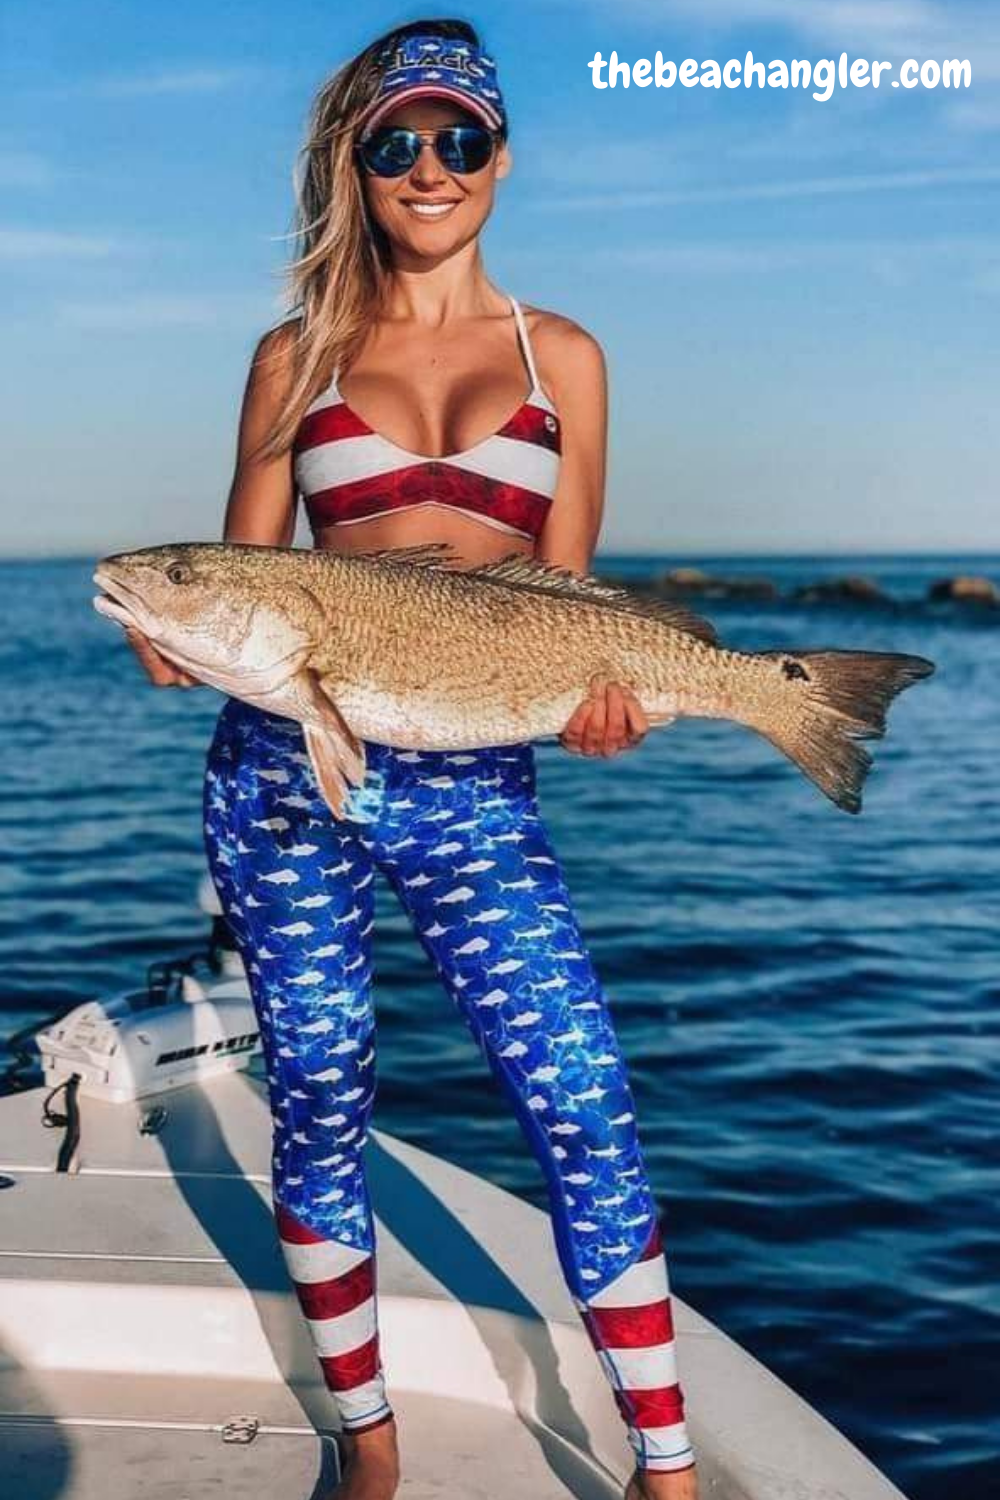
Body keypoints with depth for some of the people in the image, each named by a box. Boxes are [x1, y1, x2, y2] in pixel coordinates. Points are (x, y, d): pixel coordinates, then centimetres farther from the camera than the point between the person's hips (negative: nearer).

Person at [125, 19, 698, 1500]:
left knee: (585, 1107, -8)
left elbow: (564, 589, 9)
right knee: (319, 1102, 6)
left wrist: (590, 694, -10)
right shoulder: (297, 355, 11)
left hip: (477, 783, 0)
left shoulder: (562, 355, 11)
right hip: (285, 766, 1)